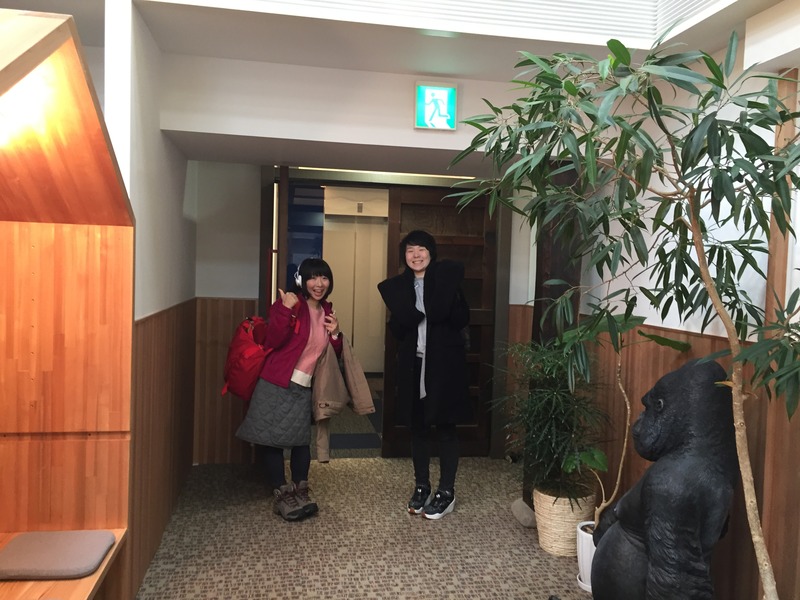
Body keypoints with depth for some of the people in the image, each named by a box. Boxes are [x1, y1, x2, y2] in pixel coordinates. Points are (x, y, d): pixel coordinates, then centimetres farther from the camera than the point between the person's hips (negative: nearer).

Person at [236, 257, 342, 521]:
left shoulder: (327, 312, 8)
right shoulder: (289, 304, -10)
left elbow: (333, 355, 13)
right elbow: (273, 342, -22)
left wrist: (335, 334, -6)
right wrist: (285, 310, -32)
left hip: (303, 388, 5)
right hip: (276, 385, -5)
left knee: (301, 439, 10)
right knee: (273, 440, 0)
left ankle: (300, 493, 22)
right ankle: (282, 496, 13)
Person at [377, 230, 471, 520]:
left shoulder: (447, 276, -4)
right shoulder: (397, 286, 6)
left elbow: (461, 319, -8)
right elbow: (397, 329, 5)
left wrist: (446, 300, -24)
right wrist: (405, 319, -16)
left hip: (444, 362, -3)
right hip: (414, 363, 4)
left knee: (445, 426, 5)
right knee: (418, 426, 12)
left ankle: (446, 492, 17)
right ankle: (421, 487, 27)